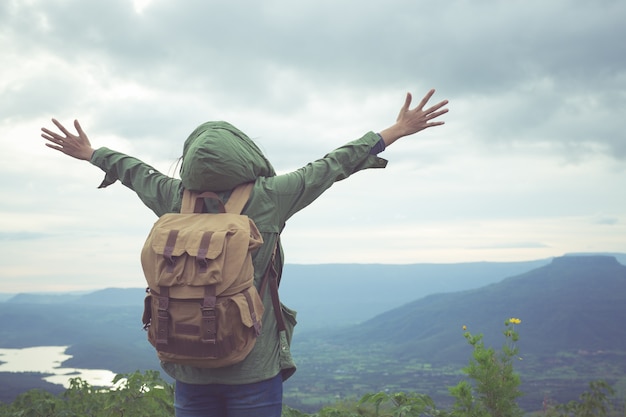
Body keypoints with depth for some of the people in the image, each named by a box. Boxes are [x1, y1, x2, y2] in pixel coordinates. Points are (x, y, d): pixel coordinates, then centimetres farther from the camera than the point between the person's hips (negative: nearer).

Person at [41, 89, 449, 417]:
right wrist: (396, 131, 9)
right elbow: (333, 166, -3)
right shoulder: (267, 197, -12)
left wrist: (91, 152, 38)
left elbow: (134, 170, 17)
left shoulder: (174, 199, -2)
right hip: (254, 367, -3)